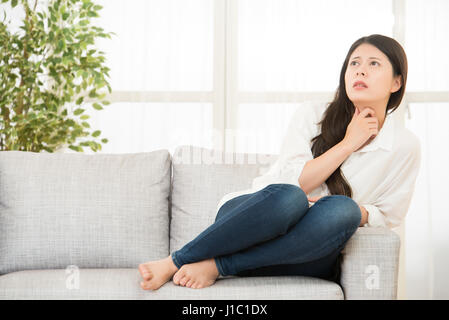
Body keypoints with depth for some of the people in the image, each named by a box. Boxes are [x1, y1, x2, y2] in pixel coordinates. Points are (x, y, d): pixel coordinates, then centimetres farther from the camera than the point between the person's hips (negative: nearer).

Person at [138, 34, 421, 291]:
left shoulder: (406, 146, 4)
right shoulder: (313, 115, 2)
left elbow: (387, 217, 8)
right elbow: (291, 183, -9)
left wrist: (358, 212, -13)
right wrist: (347, 143, -11)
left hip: (303, 254, 1)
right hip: (250, 214, -1)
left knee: (342, 211, -34)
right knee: (288, 198, -38)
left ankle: (214, 267, -28)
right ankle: (175, 261, -26)